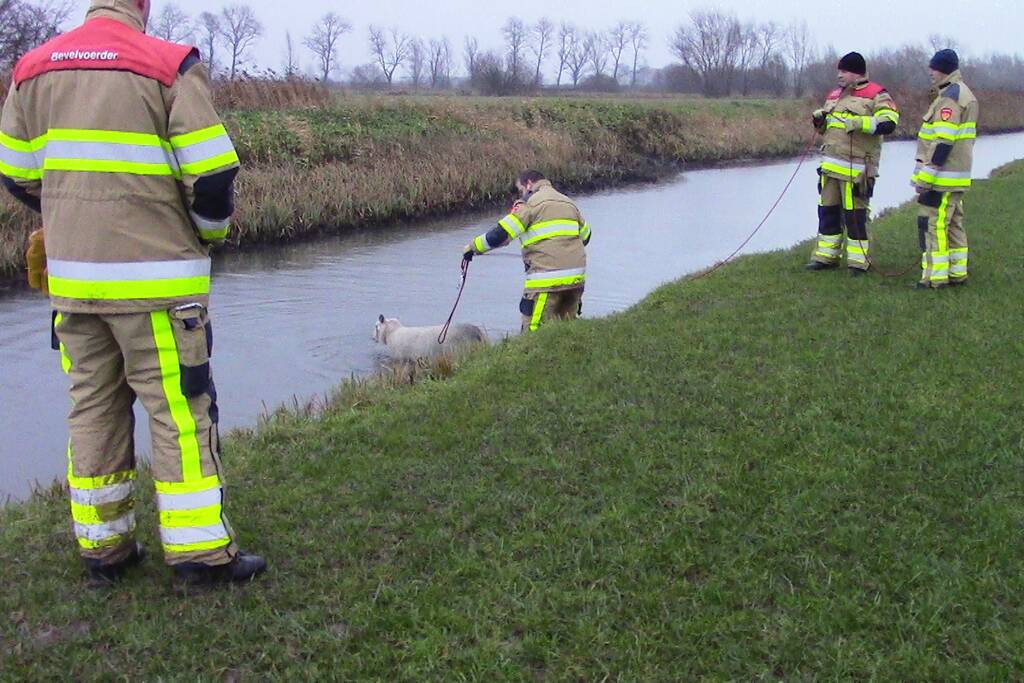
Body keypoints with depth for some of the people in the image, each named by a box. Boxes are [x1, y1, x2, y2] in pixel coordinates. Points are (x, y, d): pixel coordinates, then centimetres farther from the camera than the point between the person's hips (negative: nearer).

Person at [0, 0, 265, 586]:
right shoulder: (170, 66, -7)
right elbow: (212, 175, -11)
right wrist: (209, 231, 8)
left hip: (71, 277, 6)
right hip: (153, 279, -5)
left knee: (93, 408, 14)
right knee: (180, 411, 1)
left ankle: (103, 546, 23)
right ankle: (199, 549, 6)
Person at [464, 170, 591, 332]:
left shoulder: (529, 203, -1)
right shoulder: (569, 203, 20)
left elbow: (500, 235, -7)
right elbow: (585, 236, 28)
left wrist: (473, 247, 5)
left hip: (548, 280, -7)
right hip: (576, 279, 7)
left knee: (533, 333, -5)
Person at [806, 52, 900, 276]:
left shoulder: (876, 95, -4)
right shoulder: (835, 95, 19)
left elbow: (888, 123, -17)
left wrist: (858, 122, -26)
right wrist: (820, 120, 6)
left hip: (856, 168, -7)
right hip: (830, 165, 7)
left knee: (855, 214, -3)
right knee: (828, 211, 10)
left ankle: (858, 261, 6)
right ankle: (826, 256, 20)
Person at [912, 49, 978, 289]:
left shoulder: (949, 97, -16)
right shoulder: (964, 95, 18)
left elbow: (943, 142, -22)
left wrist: (924, 177, -21)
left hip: (943, 176, -11)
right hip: (958, 175, 11)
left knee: (932, 224, -8)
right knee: (954, 224, 15)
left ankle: (935, 276, -6)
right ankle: (957, 272, 21)